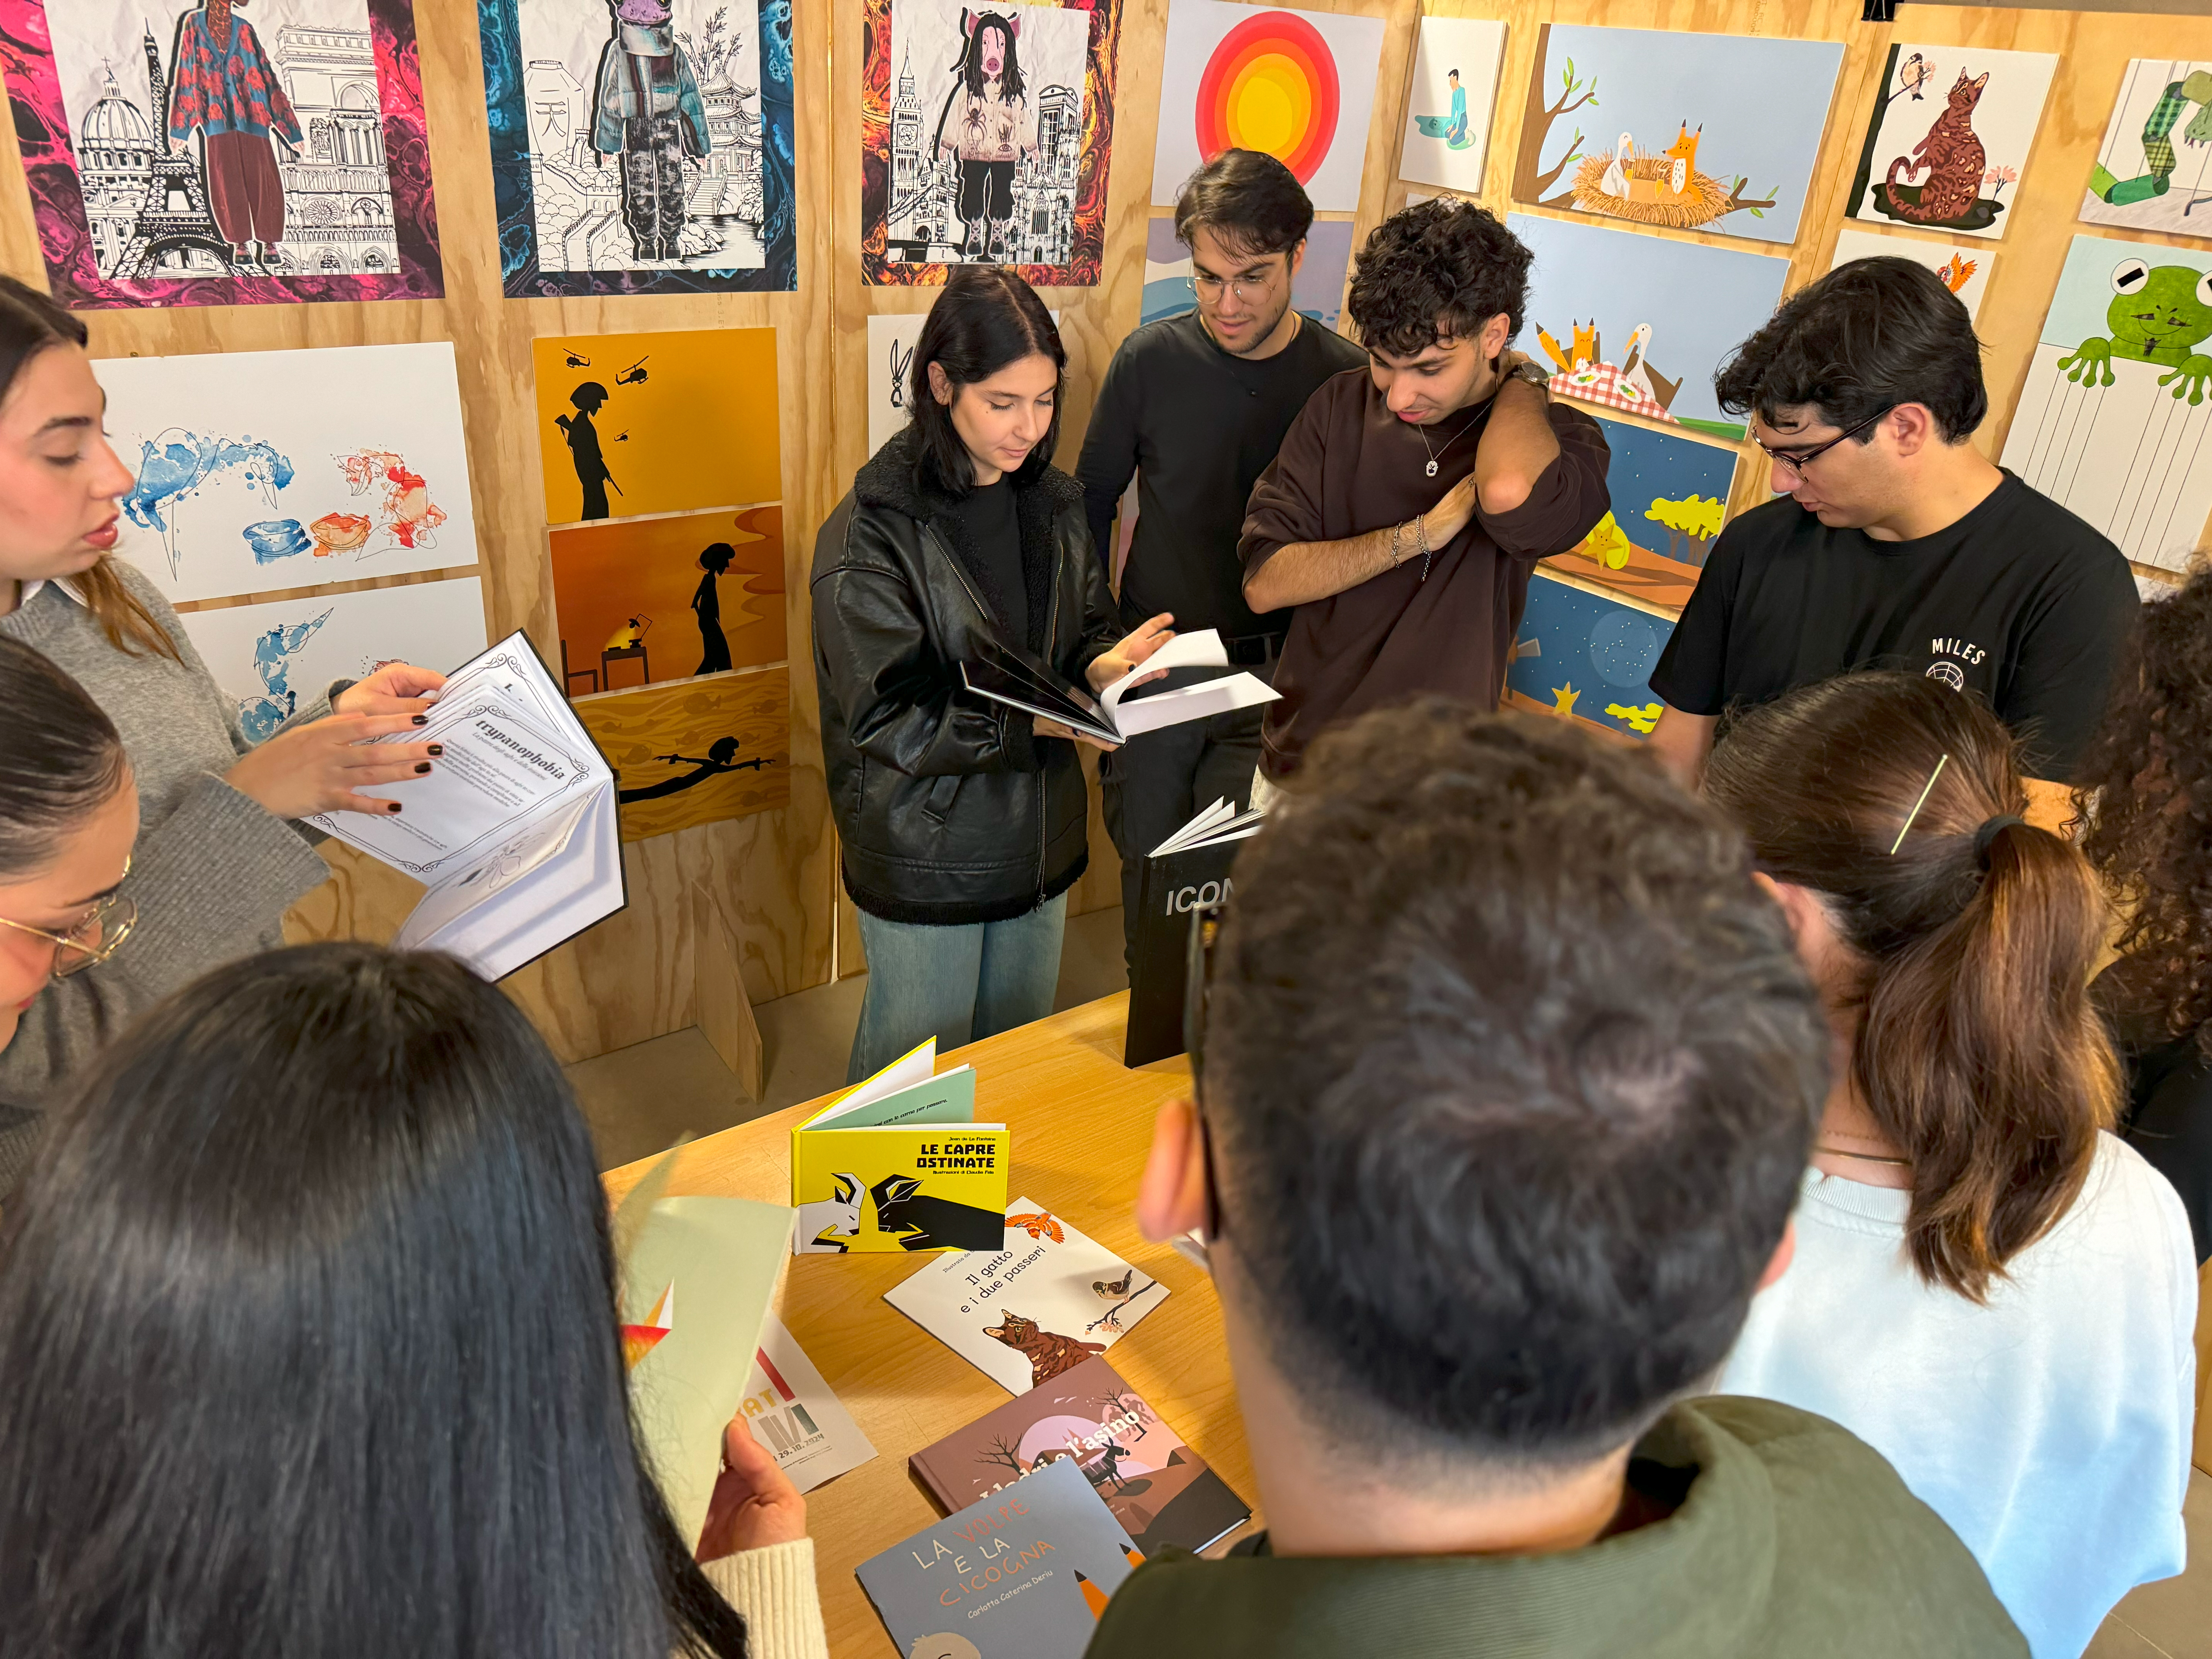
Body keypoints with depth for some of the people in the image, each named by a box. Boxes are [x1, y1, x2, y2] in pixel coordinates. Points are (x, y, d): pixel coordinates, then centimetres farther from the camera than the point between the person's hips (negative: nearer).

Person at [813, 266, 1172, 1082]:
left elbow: (1088, 625, 12)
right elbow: (888, 718, -21)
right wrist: (1038, 721, -30)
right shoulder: (869, 536, -19)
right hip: (926, 856, -6)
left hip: (1039, 840, 6)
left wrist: (1102, 665, -13)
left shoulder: (1055, 504, 1)